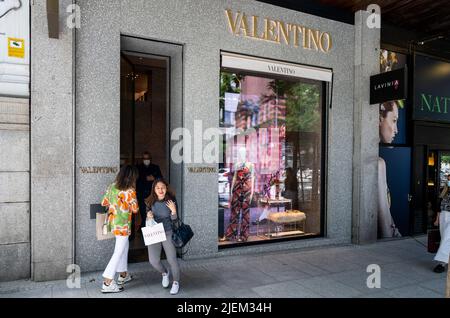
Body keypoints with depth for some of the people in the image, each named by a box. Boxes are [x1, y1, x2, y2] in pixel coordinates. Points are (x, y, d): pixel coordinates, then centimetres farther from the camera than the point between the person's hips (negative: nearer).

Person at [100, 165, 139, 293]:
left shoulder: (112, 186, 1)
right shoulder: (130, 191, -17)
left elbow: (104, 202, 7)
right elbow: (135, 209, -8)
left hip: (112, 222, 8)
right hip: (122, 225, -8)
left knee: (124, 246, 22)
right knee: (119, 252, 1)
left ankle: (123, 275, 33)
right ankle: (107, 283, 4)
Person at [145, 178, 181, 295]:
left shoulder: (171, 201, -10)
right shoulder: (150, 202, -5)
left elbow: (174, 220, -5)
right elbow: (147, 219, 9)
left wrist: (173, 210, -24)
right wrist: (148, 216, -14)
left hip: (168, 233, -2)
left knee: (172, 259, -1)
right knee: (153, 260, -4)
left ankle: (176, 282, 24)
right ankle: (164, 273, 31)